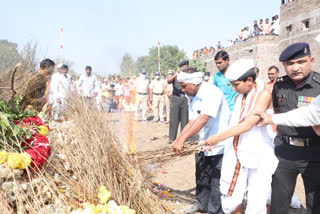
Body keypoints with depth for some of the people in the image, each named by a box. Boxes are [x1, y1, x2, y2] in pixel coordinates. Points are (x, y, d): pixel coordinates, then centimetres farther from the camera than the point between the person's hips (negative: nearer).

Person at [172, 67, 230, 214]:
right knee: (201, 177, 22)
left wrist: (183, 139, -33)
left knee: (216, 181, 3)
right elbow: (191, 122, 4)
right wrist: (177, 140, -9)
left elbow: (203, 119, -32)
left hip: (219, 145, -9)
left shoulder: (212, 92, -22)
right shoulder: (193, 98, 6)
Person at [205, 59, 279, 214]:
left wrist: (216, 138, -12)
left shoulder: (263, 94, -10)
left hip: (258, 157, -6)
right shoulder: (239, 96, 12)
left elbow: (247, 124, -17)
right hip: (236, 156, 6)